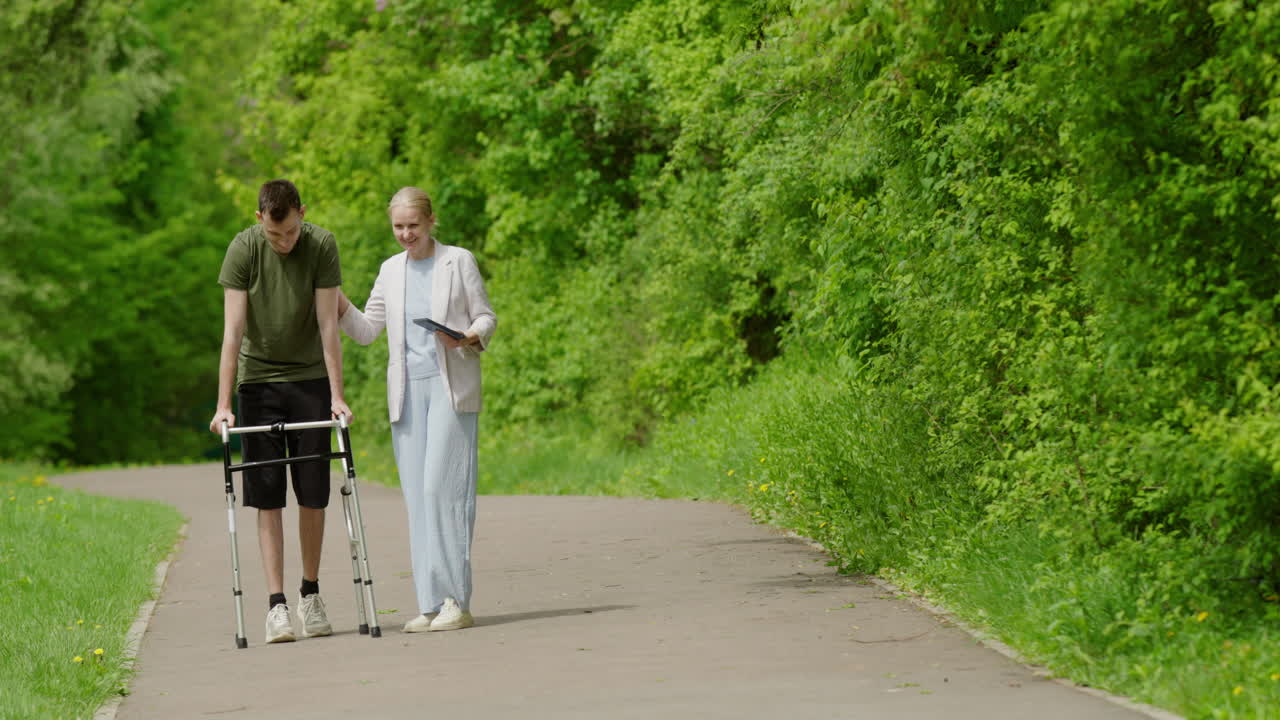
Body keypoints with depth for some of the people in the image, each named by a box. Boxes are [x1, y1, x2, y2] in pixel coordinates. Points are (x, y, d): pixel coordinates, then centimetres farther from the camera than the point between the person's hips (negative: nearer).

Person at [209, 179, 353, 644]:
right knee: (267, 496, -5)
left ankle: (311, 593, 17)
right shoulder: (243, 249, -13)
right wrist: (224, 405, -18)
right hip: (258, 380, -1)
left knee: (313, 494, 2)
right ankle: (277, 604, -5)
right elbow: (232, 331, -15)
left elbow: (328, 326, -10)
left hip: (310, 379, 1)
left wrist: (337, 395, -12)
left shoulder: (321, 246, -12)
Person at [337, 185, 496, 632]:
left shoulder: (458, 262, 3)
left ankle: (455, 600, -14)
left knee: (441, 486, -14)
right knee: (416, 495, 1)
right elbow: (366, 330, 16)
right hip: (407, 392, 5)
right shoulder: (391, 271, 15)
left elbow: (486, 316, 5)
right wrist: (338, 304, -2)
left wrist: (470, 338, -17)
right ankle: (432, 604, 3)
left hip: (450, 388, -5)